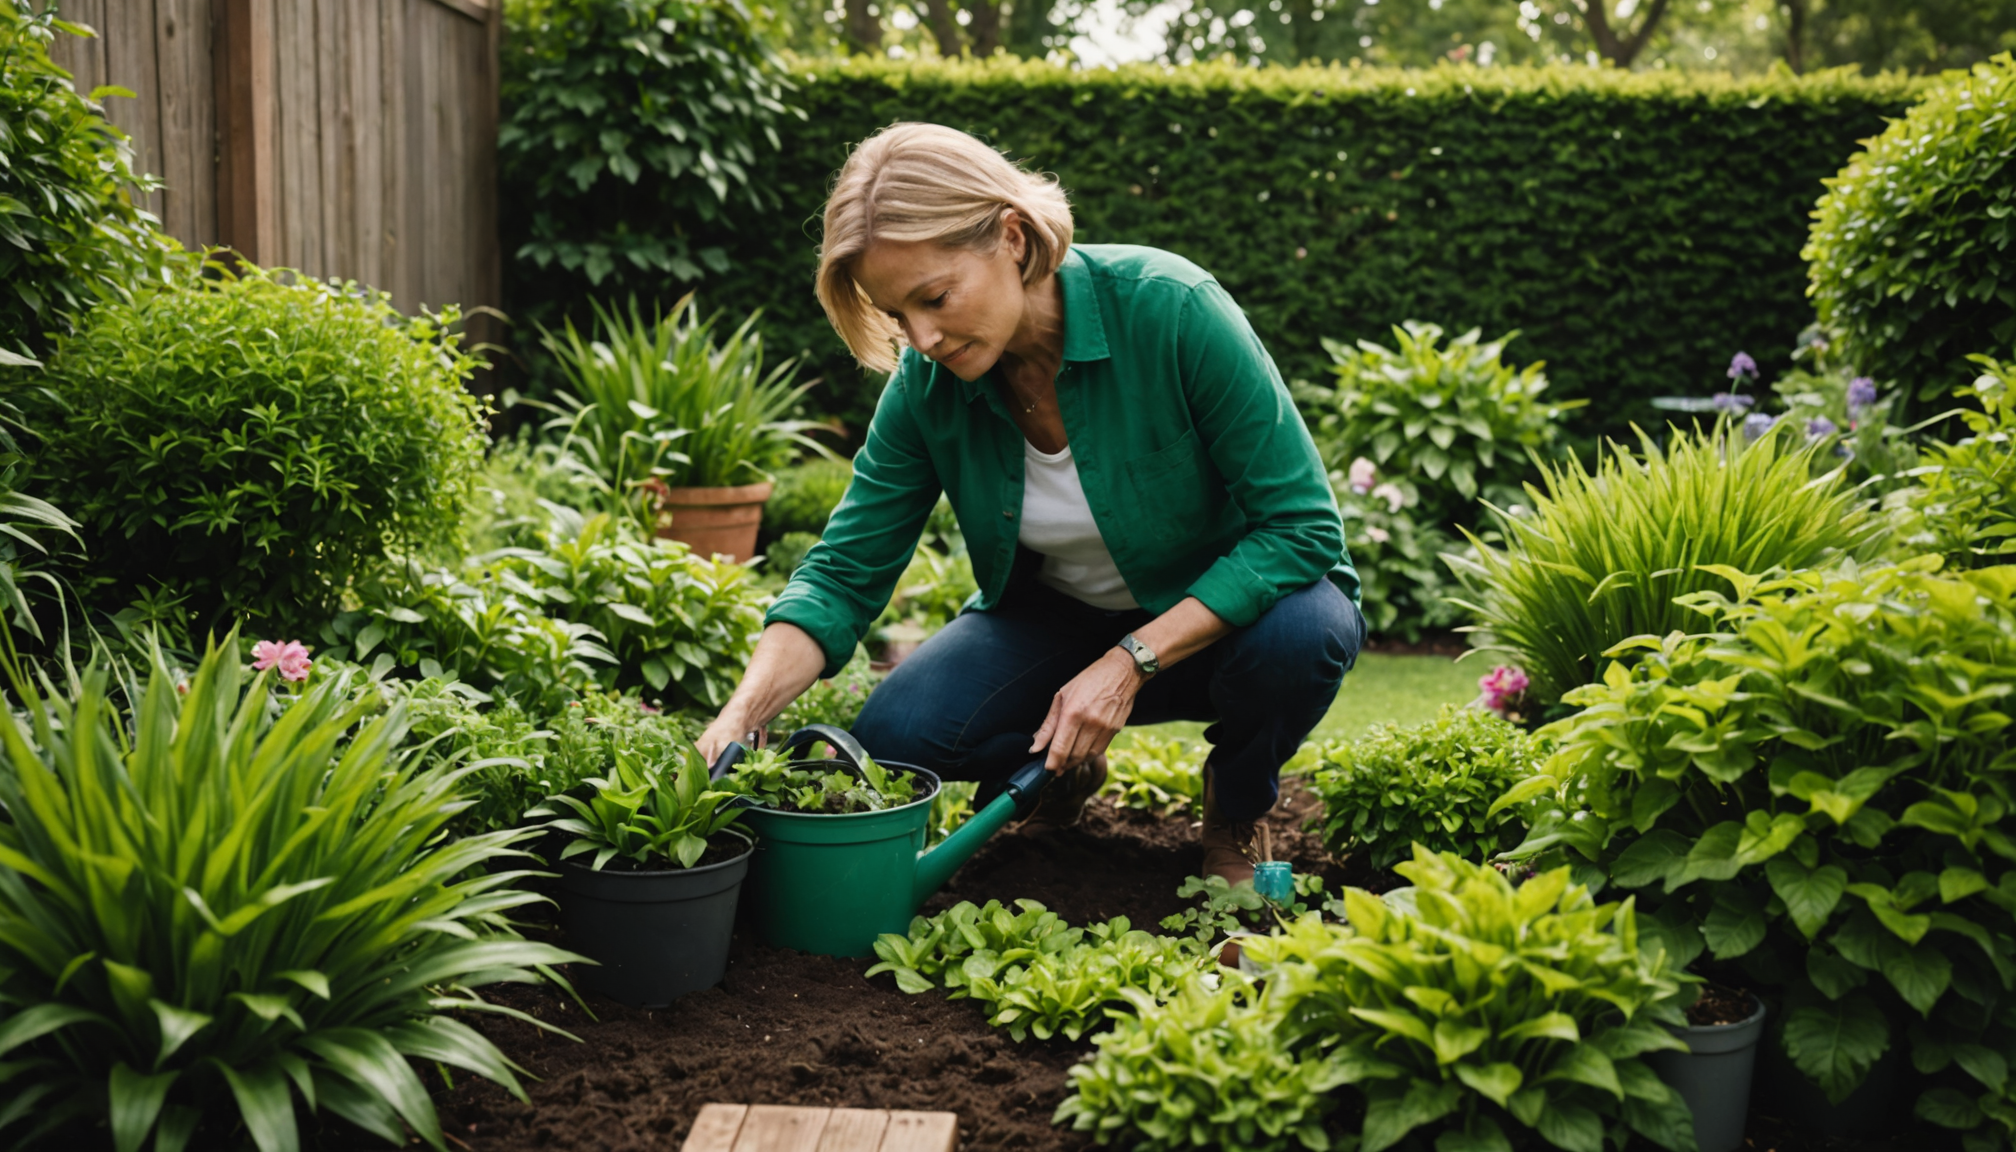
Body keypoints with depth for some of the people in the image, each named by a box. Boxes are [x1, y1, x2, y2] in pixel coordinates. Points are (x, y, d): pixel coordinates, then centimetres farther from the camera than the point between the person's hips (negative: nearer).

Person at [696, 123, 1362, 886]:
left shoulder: (1169, 309, -29)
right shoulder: (926, 382, -16)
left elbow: (1302, 525, -26)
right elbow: (844, 574, -12)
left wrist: (1131, 663, -29)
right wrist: (740, 718, -28)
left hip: (1227, 611, -2)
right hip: (1059, 618, 3)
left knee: (1299, 636, -37)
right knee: (896, 736, -22)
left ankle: (1234, 819, -3)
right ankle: (1066, 766, 11)